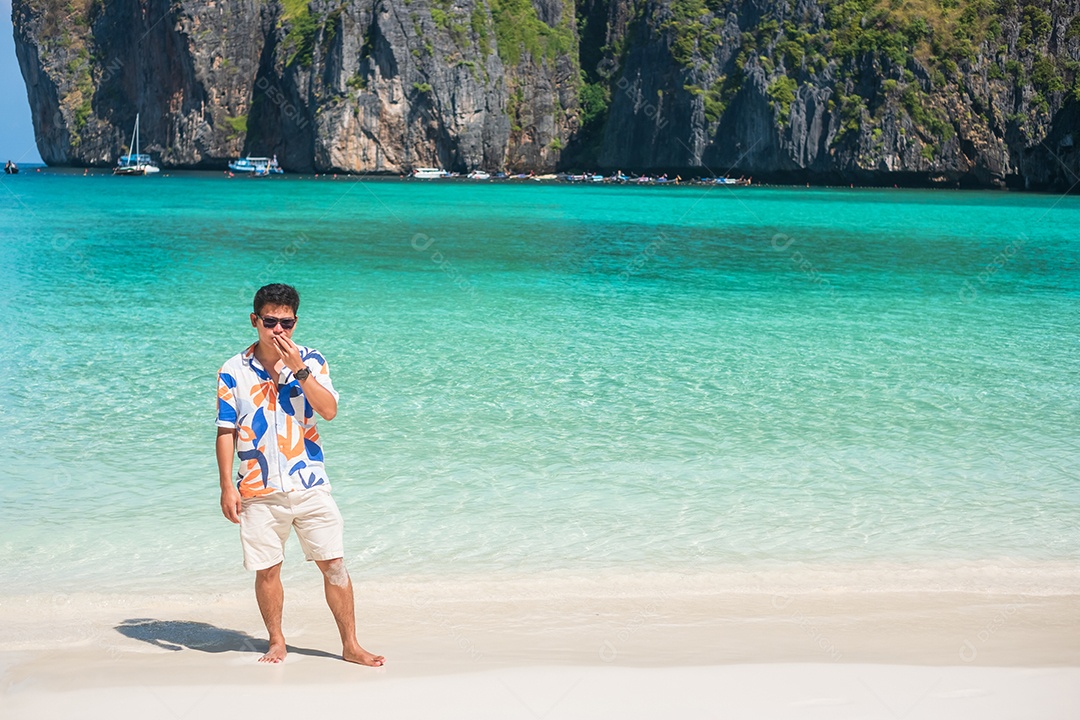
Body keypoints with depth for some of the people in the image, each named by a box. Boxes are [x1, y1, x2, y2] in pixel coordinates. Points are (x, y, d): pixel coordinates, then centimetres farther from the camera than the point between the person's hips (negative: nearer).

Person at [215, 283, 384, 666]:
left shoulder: (311, 362, 2)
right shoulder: (233, 371, 0)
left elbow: (329, 411, -11)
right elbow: (226, 431, 1)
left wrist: (299, 370, -20)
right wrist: (227, 486, -4)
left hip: (309, 484, 0)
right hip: (259, 490, 0)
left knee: (334, 564, 0)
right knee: (267, 570, 7)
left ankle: (350, 645, 11)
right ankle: (276, 642, 26)